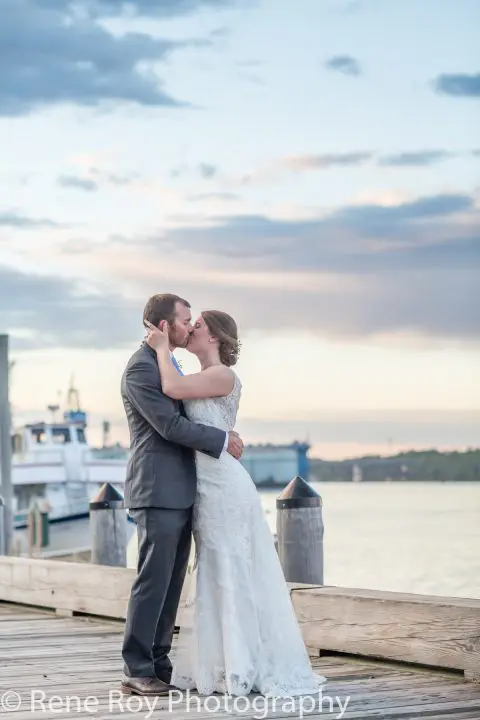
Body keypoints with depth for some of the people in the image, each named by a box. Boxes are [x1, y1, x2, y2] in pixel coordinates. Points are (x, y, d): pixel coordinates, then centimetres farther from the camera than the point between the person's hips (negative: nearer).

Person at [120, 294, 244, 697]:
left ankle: (158, 666, 12)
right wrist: (222, 440, -10)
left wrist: (221, 437, 10)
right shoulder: (141, 367, -12)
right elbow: (169, 424, -18)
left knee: (171, 585, 8)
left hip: (179, 493, 9)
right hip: (157, 493, -9)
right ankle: (136, 671, -2)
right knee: (153, 581, -7)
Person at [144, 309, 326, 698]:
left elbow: (172, 388, -23)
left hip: (223, 487, -10)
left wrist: (163, 346, -10)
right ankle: (227, 666, 17)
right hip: (208, 489, 10)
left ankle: (242, 670, 1)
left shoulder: (223, 375, -12)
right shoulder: (203, 380, 17)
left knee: (232, 577, -4)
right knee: (218, 578, 11)